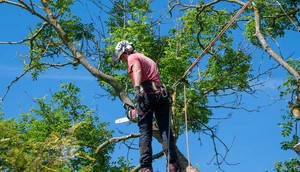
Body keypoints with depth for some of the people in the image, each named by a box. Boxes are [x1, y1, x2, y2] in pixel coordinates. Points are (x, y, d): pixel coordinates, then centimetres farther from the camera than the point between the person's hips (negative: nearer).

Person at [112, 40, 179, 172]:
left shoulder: (132, 57, 12)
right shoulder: (150, 60, 34)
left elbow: (137, 71, -11)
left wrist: (137, 89, -28)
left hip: (146, 93, -6)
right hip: (161, 93, 6)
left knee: (145, 132, -6)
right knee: (166, 129, -1)